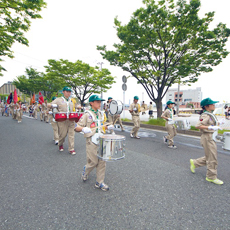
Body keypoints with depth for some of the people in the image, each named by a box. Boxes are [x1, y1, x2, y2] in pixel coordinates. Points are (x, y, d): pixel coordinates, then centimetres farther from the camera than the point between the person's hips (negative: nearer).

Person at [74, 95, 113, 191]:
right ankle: (85, 171, 37)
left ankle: (100, 182, 23)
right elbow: (77, 127, -9)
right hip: (92, 141, -5)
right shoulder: (87, 115, -7)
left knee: (102, 162, 7)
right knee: (93, 162, 3)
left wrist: (108, 127, 2)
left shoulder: (101, 114, 10)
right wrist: (83, 128, -30)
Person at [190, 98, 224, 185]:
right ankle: (211, 177, 19)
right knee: (212, 158, 2)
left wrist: (219, 123, 10)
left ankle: (194, 163, 31)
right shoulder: (205, 115, -18)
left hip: (212, 137, 10)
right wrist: (211, 127, -32)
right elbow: (197, 126, -28)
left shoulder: (211, 114, 12)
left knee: (210, 157, 18)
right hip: (207, 137, -10)